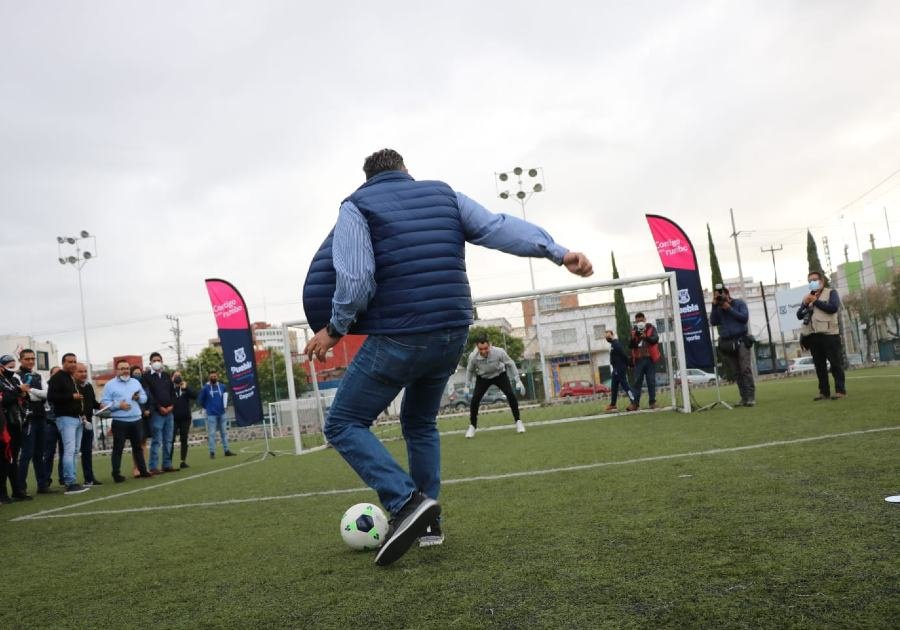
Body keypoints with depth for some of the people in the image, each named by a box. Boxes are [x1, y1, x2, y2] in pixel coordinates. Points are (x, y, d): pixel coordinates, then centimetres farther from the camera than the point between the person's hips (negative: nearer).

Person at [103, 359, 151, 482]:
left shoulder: (136, 382, 14)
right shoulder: (110, 385, -1)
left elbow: (144, 398, 14)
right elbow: (105, 403, -7)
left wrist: (139, 398, -8)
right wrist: (118, 405, -20)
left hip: (136, 420, 4)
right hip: (120, 422, -4)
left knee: (138, 447, 12)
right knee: (118, 448, -2)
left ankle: (142, 470, 18)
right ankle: (116, 473, 3)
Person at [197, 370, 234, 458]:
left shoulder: (222, 387, 4)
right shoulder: (205, 388, -5)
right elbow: (200, 401, 1)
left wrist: (223, 405, 7)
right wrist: (207, 407, 3)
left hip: (222, 413, 4)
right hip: (211, 415, -4)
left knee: (224, 432, 7)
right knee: (211, 434, -2)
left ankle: (227, 451, 13)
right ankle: (212, 453, 2)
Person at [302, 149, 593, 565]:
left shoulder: (357, 206, 2)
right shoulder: (444, 195, 14)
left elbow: (355, 278, -13)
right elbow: (499, 228, 0)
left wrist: (335, 329, 0)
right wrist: (558, 252, -6)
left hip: (397, 339, -5)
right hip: (452, 335, 6)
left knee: (343, 425, 8)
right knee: (419, 423, 26)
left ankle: (406, 502, -10)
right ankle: (427, 522, 24)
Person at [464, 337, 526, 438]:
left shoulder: (499, 352, -33)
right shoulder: (473, 357, -29)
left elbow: (510, 364, -15)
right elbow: (469, 370, -6)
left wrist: (518, 381, -15)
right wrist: (467, 386, -3)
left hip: (500, 375, -1)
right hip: (482, 378, 1)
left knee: (510, 394, -19)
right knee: (475, 399, -14)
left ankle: (518, 421, -3)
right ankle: (472, 426, 5)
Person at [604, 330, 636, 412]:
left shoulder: (616, 343, -14)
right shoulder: (612, 344, 17)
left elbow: (624, 354, -21)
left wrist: (627, 364, -14)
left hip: (620, 369, -10)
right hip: (616, 369, 10)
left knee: (624, 385, -10)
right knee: (613, 387, 14)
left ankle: (634, 402, -10)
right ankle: (612, 404, 21)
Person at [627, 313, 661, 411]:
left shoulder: (651, 328, 4)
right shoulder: (633, 331, 8)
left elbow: (655, 339, -11)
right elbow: (630, 346, 3)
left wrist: (646, 337, -29)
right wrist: (633, 338, -17)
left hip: (650, 358, -1)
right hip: (638, 359, 1)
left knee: (651, 381, 2)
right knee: (637, 381, -2)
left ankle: (652, 402, 8)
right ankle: (634, 403, -4)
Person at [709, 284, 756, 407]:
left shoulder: (739, 303, 6)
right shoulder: (718, 308, 14)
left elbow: (745, 317, -7)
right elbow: (713, 322, 0)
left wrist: (729, 309, -9)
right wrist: (714, 306, -4)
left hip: (741, 341, -3)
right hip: (726, 343, 3)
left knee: (746, 370, -12)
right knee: (736, 373, 1)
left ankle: (751, 397, -14)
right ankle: (744, 398, 3)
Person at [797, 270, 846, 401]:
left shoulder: (831, 292, 6)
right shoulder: (807, 297, 22)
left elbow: (833, 308, -12)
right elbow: (799, 315, 14)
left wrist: (816, 301, -8)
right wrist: (805, 304, -4)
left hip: (828, 333, -5)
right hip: (812, 335, 5)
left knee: (835, 362, -5)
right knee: (819, 365, 5)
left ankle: (840, 390, -3)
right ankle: (824, 391, 9)